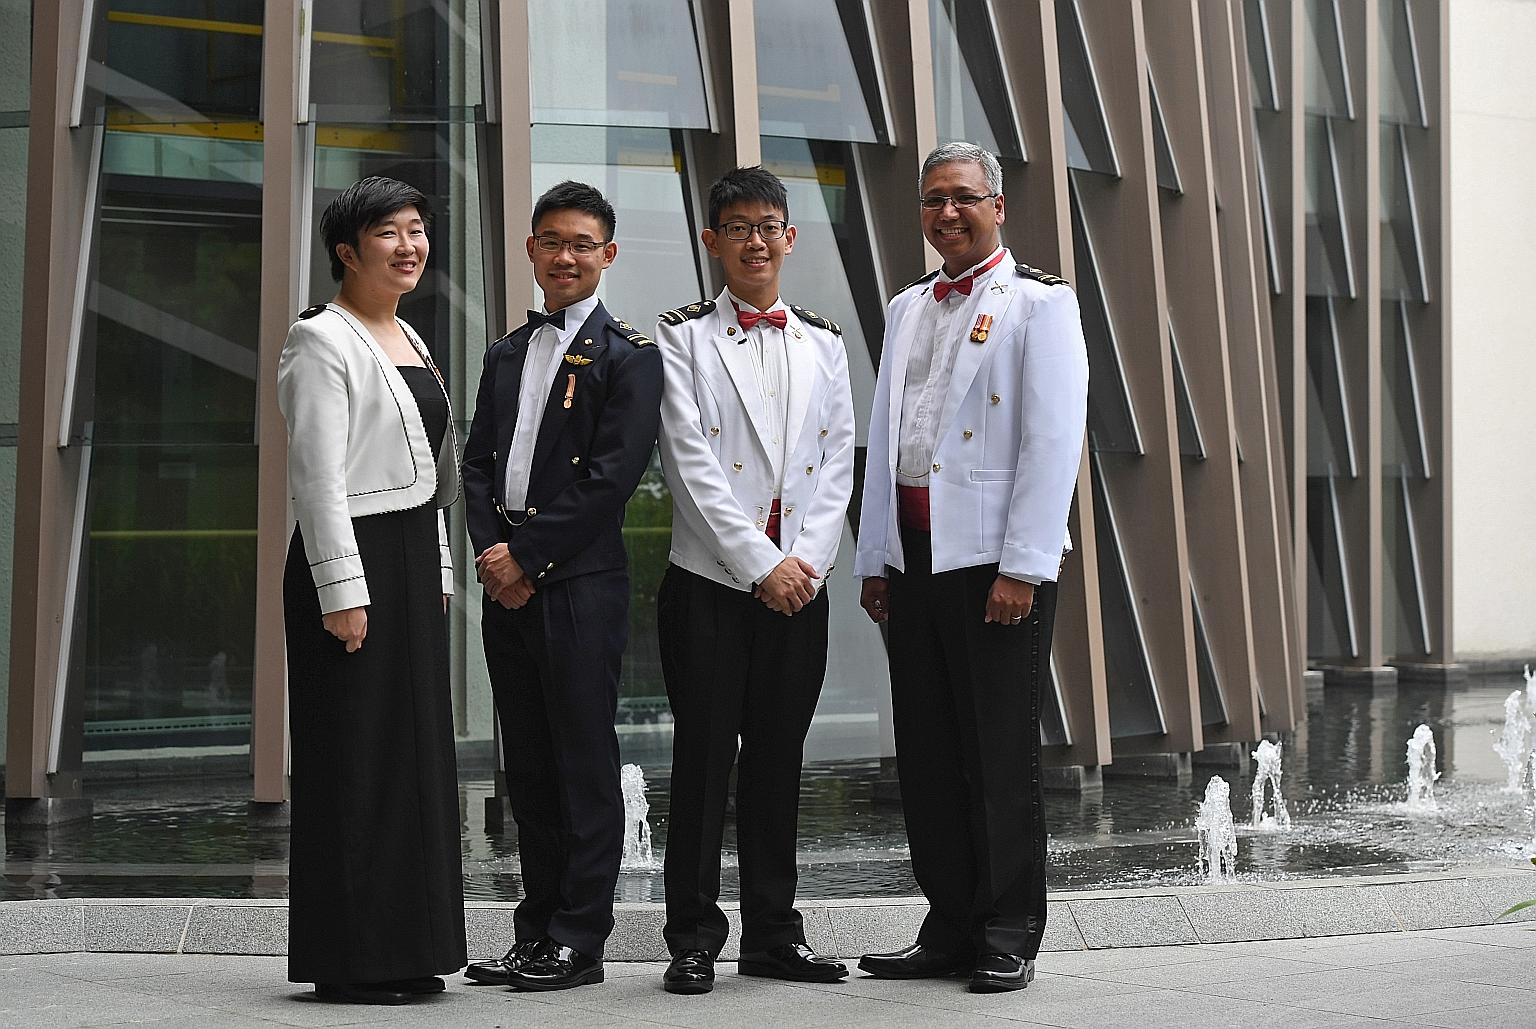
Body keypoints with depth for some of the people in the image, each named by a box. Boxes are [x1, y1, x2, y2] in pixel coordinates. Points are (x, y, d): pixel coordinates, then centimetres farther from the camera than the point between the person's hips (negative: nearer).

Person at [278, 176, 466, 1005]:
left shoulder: (408, 342, 18)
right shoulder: (323, 343, -8)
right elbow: (319, 477, -15)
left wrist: (438, 572, 15)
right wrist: (343, 591, -20)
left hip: (413, 562, 9)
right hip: (350, 562, -9)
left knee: (414, 750, 10)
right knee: (354, 758, -5)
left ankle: (402, 950, 17)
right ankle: (346, 962, 1)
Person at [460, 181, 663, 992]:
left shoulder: (627, 355, -3)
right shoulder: (506, 354, 18)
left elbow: (613, 475, -12)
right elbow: (477, 460, 15)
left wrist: (529, 557, -12)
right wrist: (491, 548, -3)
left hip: (581, 587, -6)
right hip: (507, 588, 7)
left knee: (585, 765, -2)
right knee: (528, 768, 11)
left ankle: (579, 940, 4)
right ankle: (536, 932, 18)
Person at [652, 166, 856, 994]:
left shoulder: (822, 344, 13)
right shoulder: (682, 338, 1)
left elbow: (838, 464, 8)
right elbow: (692, 465, -7)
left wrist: (810, 562, -6)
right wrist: (761, 565, -12)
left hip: (799, 585, 3)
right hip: (710, 582, -3)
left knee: (778, 757, 8)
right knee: (704, 755, -2)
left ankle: (773, 933, 16)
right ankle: (693, 938, 6)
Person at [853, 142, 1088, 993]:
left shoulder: (1038, 304, -2)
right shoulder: (906, 310, 18)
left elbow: (1054, 441, -10)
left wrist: (1021, 567, -16)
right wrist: (876, 560, 13)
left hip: (994, 558, -6)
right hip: (914, 556, 6)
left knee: (1001, 755, -1)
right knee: (927, 756, 8)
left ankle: (1008, 938, 8)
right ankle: (951, 929, 17)